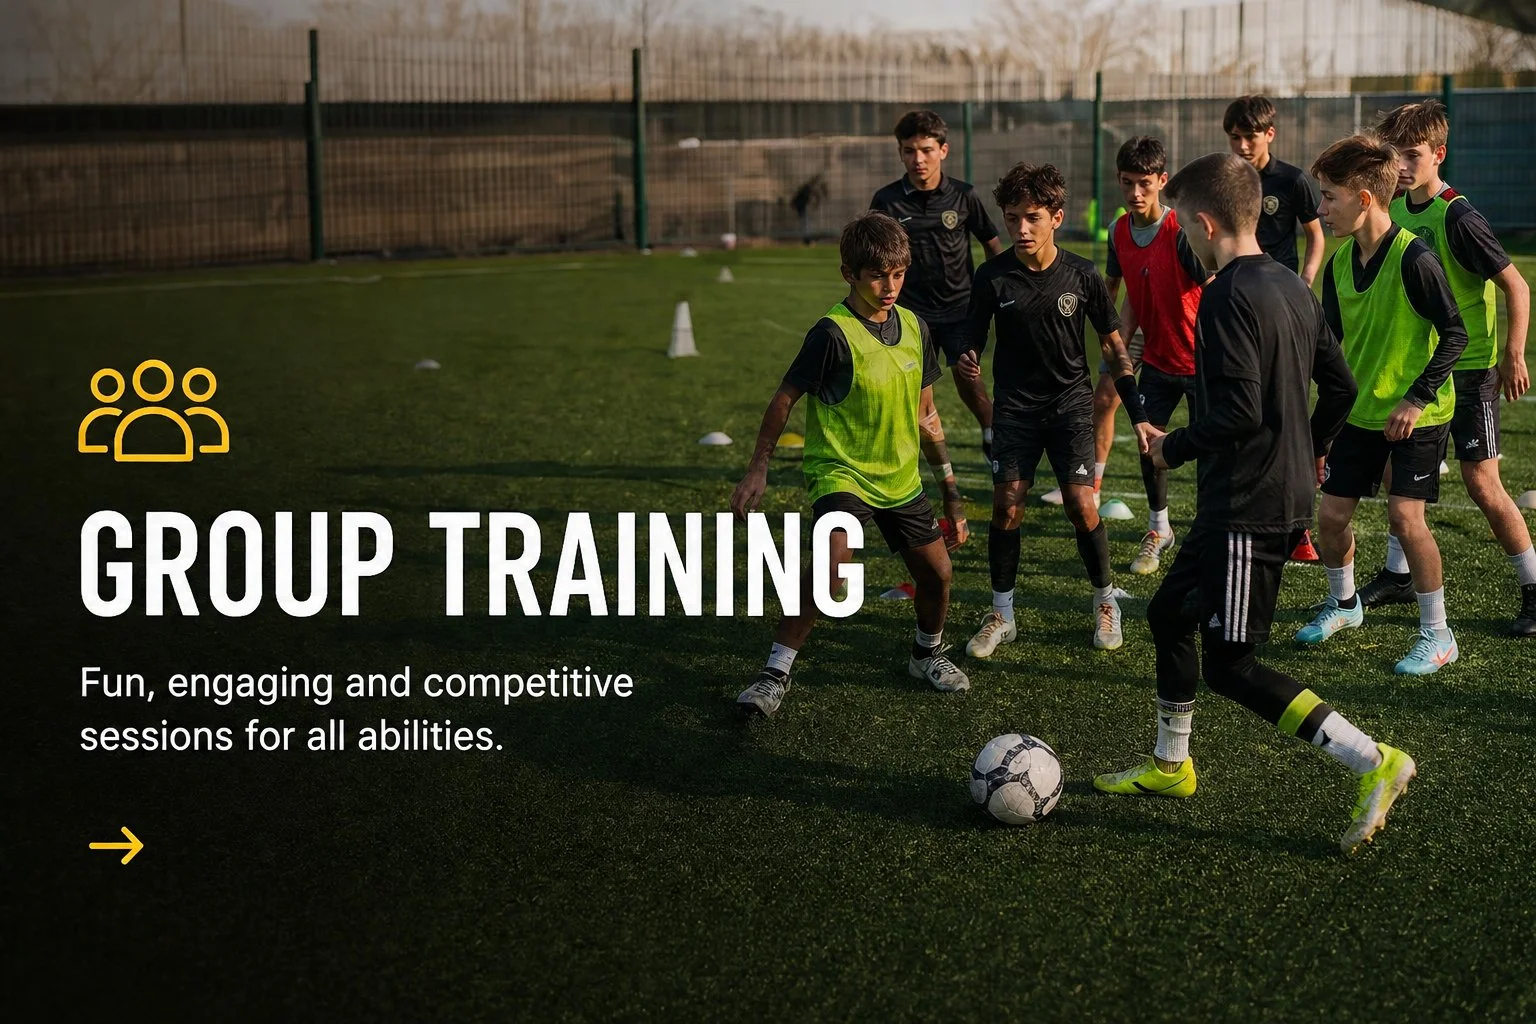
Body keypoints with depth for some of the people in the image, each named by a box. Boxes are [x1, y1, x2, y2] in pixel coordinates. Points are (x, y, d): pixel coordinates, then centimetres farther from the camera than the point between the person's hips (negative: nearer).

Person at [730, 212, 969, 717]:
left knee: (936, 571, 8)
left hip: (901, 476, 6)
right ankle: (774, 674, -19)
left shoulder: (914, 327, 1)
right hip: (841, 472, -6)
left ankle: (928, 653, 38)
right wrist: (757, 469, -10)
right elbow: (785, 398, -11)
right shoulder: (833, 334, -18)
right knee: (833, 561, -29)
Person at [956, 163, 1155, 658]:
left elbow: (1112, 344, 3)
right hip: (1015, 406, 1)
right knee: (1006, 505, -6)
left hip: (1071, 402, -1)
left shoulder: (1082, 275, -6)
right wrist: (966, 361, -26)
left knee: (1081, 505, -9)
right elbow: (973, 337, -1)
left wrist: (1137, 413, -1)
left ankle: (1106, 602, 13)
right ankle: (1001, 615, 9)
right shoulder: (993, 277, -7)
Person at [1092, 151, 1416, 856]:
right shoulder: (1291, 287, 10)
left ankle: (1374, 762, -7)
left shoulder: (1226, 296, -19)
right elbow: (1341, 384, 15)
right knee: (1168, 614, 21)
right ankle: (1170, 766, 33)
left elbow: (1238, 413, -26)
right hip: (1288, 496, 10)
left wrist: (1173, 447, -9)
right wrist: (1311, 451, 31)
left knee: (1229, 666, -4)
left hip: (1249, 509, -10)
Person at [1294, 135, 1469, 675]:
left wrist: (1418, 398, -20)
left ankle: (1438, 635, 1)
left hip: (1417, 413, -6)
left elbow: (1455, 334, -17)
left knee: (1404, 514, -15)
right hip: (1360, 410, 6)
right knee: (1331, 514, 6)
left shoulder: (1414, 258, -20)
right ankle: (1344, 602, 34)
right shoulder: (1339, 264, 1)